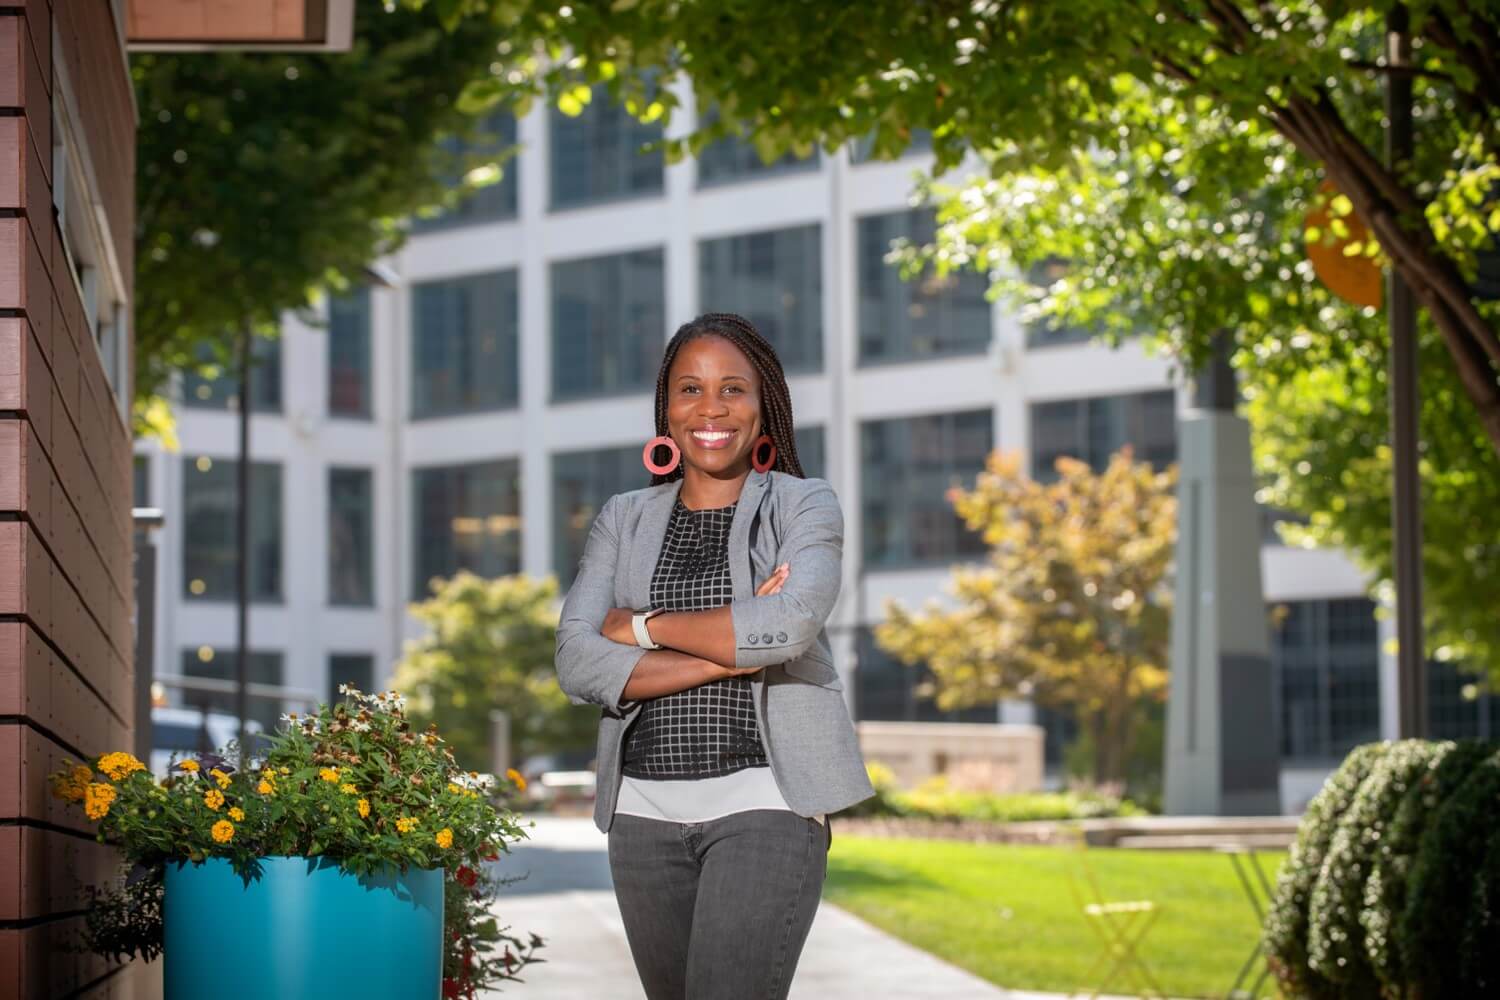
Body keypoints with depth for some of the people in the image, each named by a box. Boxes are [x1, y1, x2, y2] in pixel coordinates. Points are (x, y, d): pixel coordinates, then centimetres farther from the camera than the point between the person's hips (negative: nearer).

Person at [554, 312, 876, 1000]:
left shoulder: (804, 505, 5)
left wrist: (641, 626, -6)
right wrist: (733, 652, -11)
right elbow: (577, 666, -2)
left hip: (765, 801, -4)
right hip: (645, 809, 4)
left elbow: (789, 625, -16)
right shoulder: (623, 519, 12)